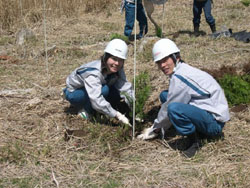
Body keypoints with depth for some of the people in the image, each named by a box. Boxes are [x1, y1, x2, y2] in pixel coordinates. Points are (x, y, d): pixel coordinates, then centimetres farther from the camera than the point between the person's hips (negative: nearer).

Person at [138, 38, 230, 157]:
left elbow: (168, 110, -13)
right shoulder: (181, 71, 10)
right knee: (164, 95, 13)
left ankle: (194, 142, -12)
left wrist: (155, 128, 3)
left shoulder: (179, 77, -20)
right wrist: (157, 129, 15)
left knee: (174, 108, -34)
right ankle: (198, 130, 9)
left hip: (215, 122, -11)